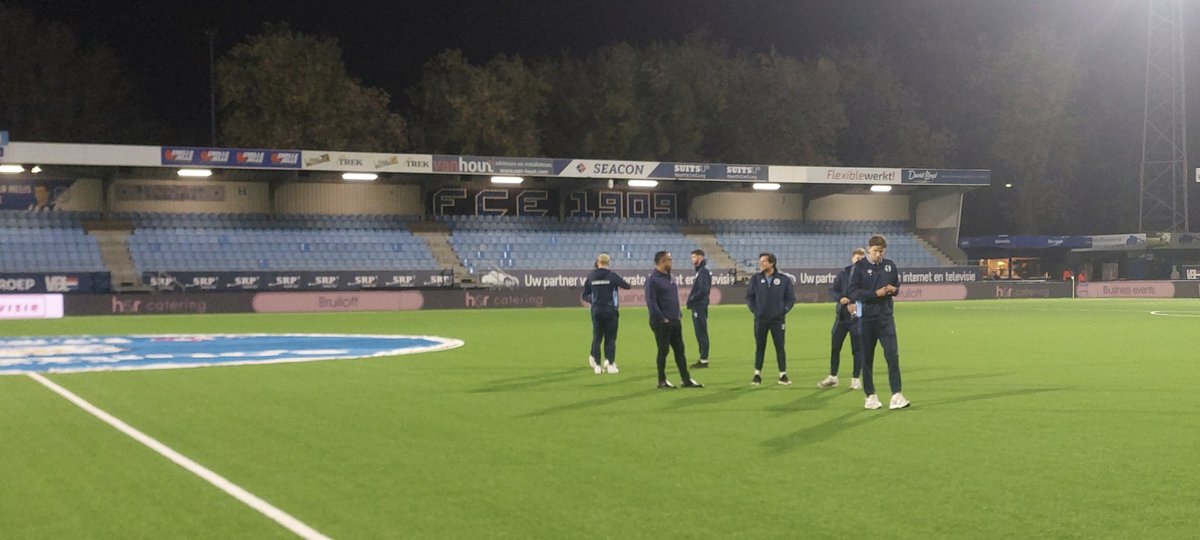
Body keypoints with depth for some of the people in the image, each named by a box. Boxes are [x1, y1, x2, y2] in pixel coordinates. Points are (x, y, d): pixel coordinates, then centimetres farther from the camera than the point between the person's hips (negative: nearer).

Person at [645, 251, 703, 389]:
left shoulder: (669, 278, 16)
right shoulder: (653, 280, -12)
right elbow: (651, 302, -17)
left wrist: (679, 314, 13)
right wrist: (661, 318, -19)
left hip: (675, 321, 8)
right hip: (662, 323, -8)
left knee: (679, 350, 8)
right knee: (663, 350, -1)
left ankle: (686, 379, 11)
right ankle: (662, 381, 9)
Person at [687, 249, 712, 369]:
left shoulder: (703, 271, -14)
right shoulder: (700, 271, 16)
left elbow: (703, 290, -23)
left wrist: (691, 300, -16)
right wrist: (691, 300, 9)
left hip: (699, 307, -10)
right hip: (698, 307, 10)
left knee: (701, 333, -7)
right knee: (700, 333, 13)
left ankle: (704, 360, -4)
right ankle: (703, 359, 19)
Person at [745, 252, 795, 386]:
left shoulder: (784, 279, -3)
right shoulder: (756, 279, 1)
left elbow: (791, 298, 3)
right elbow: (749, 296, 8)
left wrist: (783, 311, -5)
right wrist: (754, 309, -2)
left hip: (777, 319, -1)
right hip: (760, 319, 2)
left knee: (780, 347, 2)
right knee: (759, 347, 6)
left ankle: (783, 375, 10)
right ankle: (757, 375, 13)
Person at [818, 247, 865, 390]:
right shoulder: (843, 274, 4)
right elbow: (832, 291, 2)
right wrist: (840, 298, -18)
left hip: (858, 318, -3)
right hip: (841, 316, 3)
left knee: (857, 349, 3)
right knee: (835, 347, 8)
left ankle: (856, 379, 14)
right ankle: (832, 377, 20)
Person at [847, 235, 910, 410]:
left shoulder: (890, 265, 8)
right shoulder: (859, 267, -4)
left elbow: (897, 285, 18)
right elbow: (853, 292, -9)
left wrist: (894, 289, -6)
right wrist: (875, 293, -20)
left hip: (886, 317, 3)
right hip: (866, 318, -2)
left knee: (892, 355, -7)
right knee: (867, 358, 4)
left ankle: (896, 395, -7)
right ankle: (870, 396, 13)